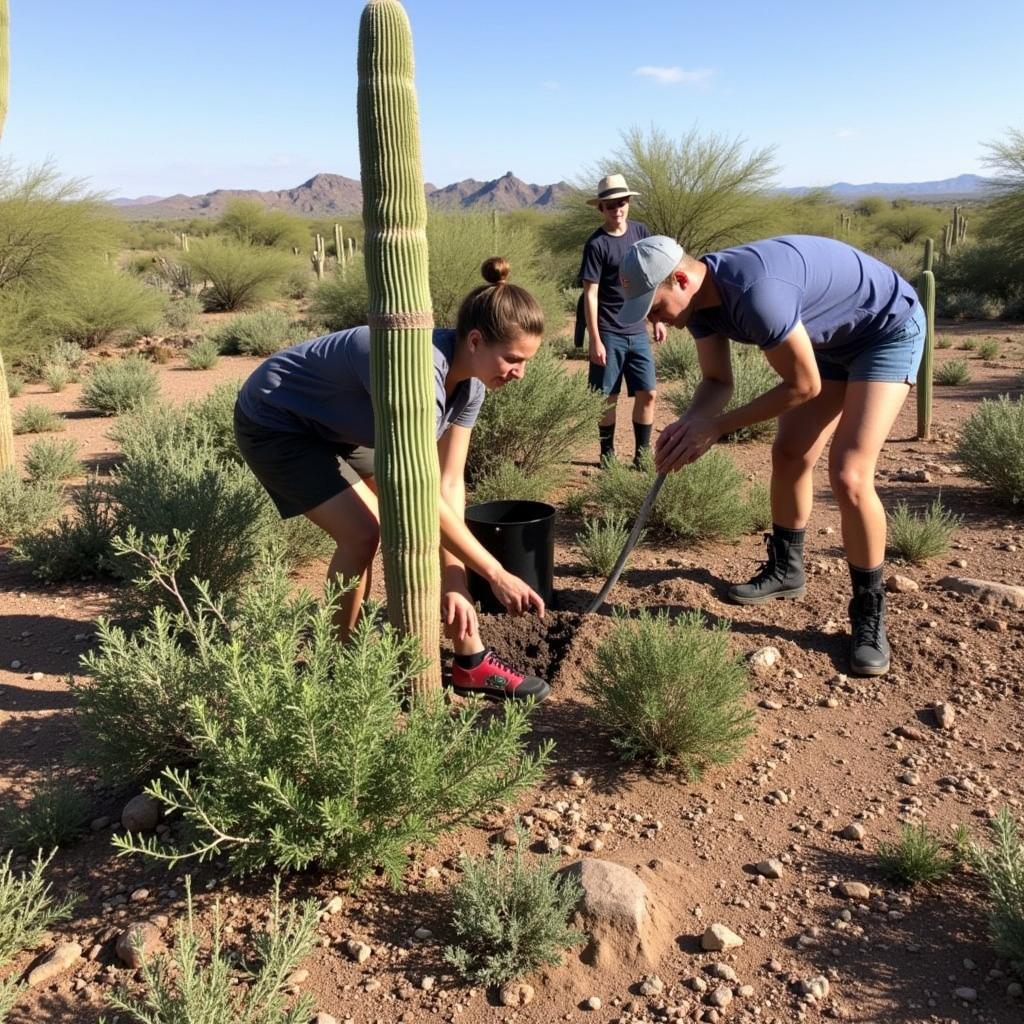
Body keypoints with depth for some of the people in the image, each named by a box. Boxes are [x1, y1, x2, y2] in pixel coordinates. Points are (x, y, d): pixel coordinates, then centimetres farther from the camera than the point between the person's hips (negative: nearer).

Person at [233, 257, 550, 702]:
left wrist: (454, 582, -15)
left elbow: (449, 484, -10)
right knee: (364, 532, -21)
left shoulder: (469, 380, -12)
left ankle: (472, 663, 7)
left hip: (336, 429, 8)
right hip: (276, 424, -8)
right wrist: (496, 575, -28)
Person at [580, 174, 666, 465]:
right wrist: (595, 340, -16)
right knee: (608, 398, 3)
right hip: (608, 334, -4)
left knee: (647, 394, 2)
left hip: (637, 331, 5)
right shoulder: (596, 244, -10)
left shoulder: (640, 232, 6)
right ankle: (607, 454, 18)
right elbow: (590, 295, -12)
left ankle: (642, 455, 13)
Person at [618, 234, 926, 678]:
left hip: (890, 329, -9)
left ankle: (869, 613, -1)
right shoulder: (699, 296, -10)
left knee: (848, 476, -18)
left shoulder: (754, 293, -37)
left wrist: (716, 427, -22)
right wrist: (688, 424, -21)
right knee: (788, 454, 10)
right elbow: (717, 380, 0)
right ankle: (785, 569, 30)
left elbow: (803, 386, -26)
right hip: (834, 339, 9)